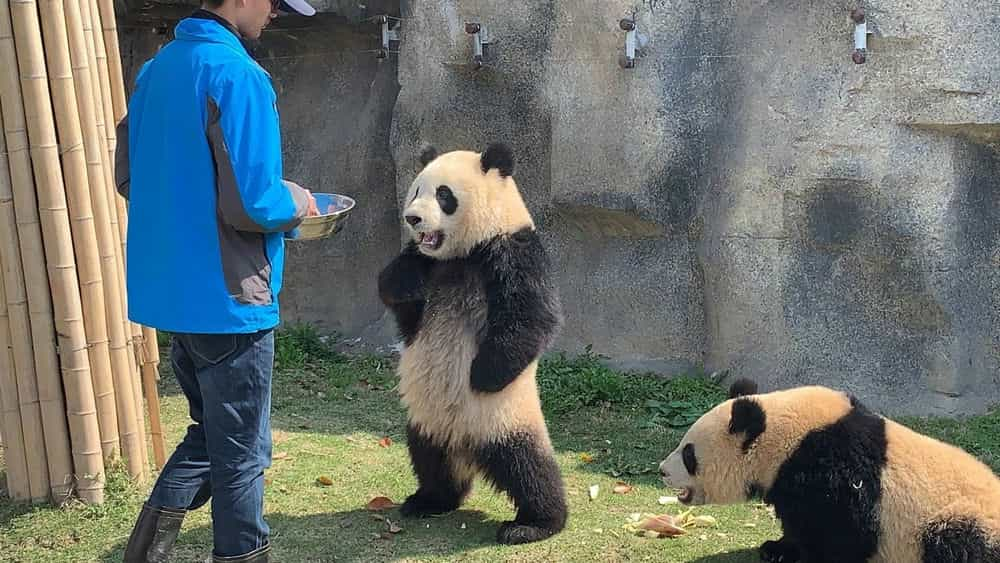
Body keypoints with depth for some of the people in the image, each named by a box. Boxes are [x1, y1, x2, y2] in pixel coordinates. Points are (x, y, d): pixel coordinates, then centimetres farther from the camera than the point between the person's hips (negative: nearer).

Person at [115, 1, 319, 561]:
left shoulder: (156, 69, 9)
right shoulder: (238, 76, -18)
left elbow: (127, 177, 16)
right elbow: (251, 204, -22)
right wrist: (296, 202, -3)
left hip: (168, 291, 8)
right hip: (227, 298, -8)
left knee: (211, 430, 22)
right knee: (242, 451, 7)